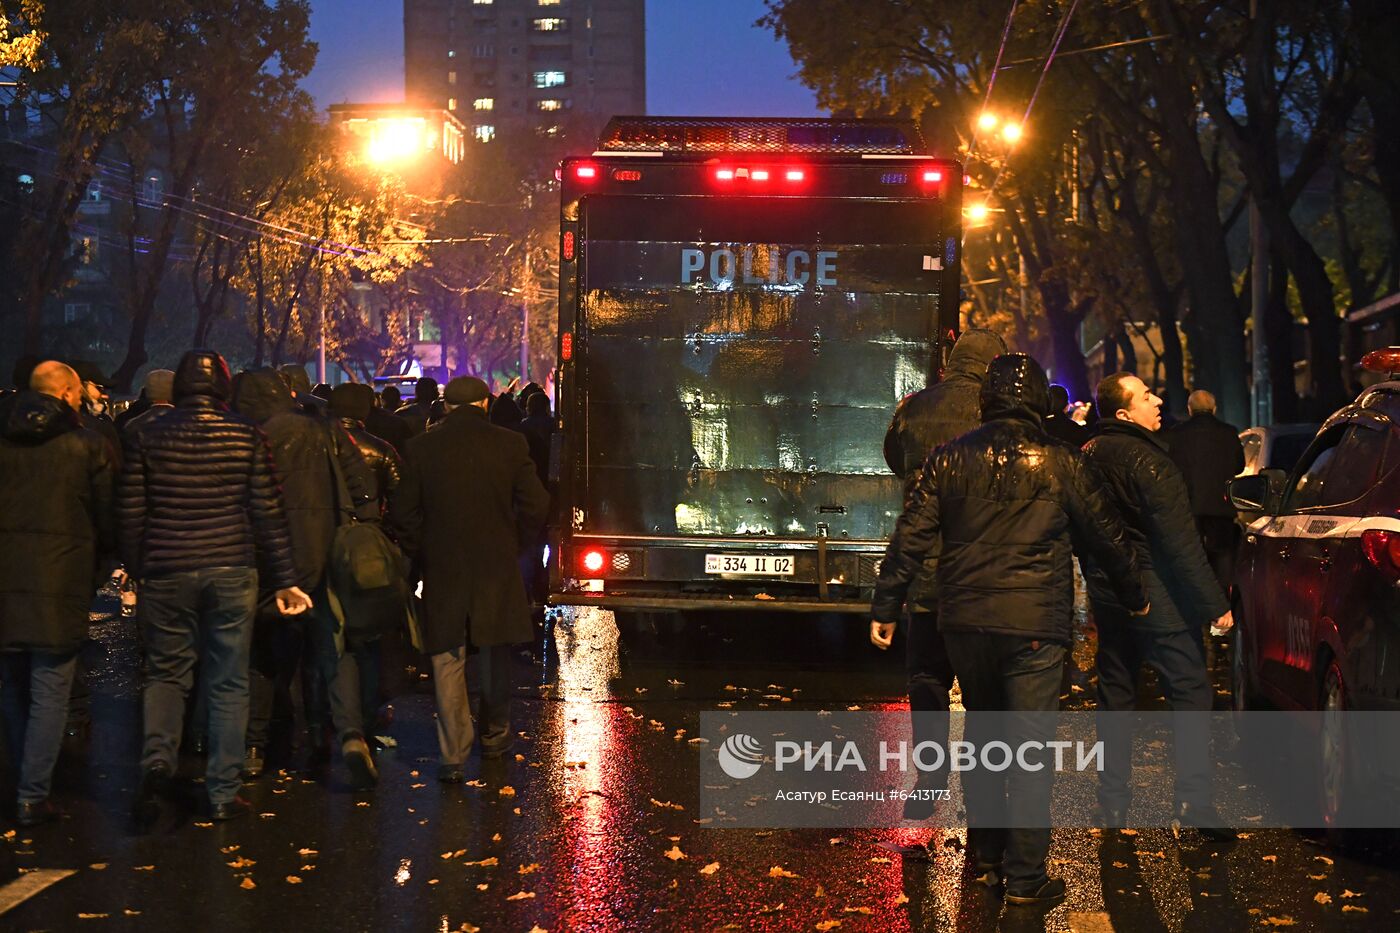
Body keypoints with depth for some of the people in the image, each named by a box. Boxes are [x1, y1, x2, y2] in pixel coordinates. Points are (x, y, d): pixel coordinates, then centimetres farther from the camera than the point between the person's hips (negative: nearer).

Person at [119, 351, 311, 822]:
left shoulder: (148, 438, -1)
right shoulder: (247, 437, -3)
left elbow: (130, 514, 1)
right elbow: (269, 514, -2)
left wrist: (137, 570, 12)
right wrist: (285, 580, 3)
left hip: (166, 572, 1)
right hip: (232, 571, 0)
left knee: (166, 673, 15)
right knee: (228, 682, 8)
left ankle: (157, 759, -9)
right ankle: (223, 792, 11)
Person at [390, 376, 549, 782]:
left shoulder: (422, 447, -3)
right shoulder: (510, 444, -4)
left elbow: (403, 513, -2)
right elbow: (536, 505, -4)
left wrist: (422, 553, 10)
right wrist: (512, 543, 10)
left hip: (442, 569, -1)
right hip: (496, 567, 1)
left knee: (447, 661, 3)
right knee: (493, 656, 17)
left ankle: (453, 754, -1)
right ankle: (494, 733, 32)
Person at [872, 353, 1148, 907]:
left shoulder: (950, 460, 4)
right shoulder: (1061, 464, -1)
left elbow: (910, 538, 2)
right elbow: (1106, 536, 8)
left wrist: (886, 607, 9)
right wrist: (1134, 596, 23)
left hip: (965, 622, 3)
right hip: (1033, 626, -3)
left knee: (982, 737, 19)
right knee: (1030, 748, 1)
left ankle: (986, 857, 27)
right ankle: (1025, 877, 2)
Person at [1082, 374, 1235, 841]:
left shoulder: (1087, 455, 6)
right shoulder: (1147, 460, -18)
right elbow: (1180, 541, -20)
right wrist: (1214, 603, -16)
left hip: (1107, 591, 8)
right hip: (1154, 592, -8)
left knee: (1115, 692, 14)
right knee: (1190, 690, -2)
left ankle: (1113, 801, 18)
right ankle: (1195, 802, -6)